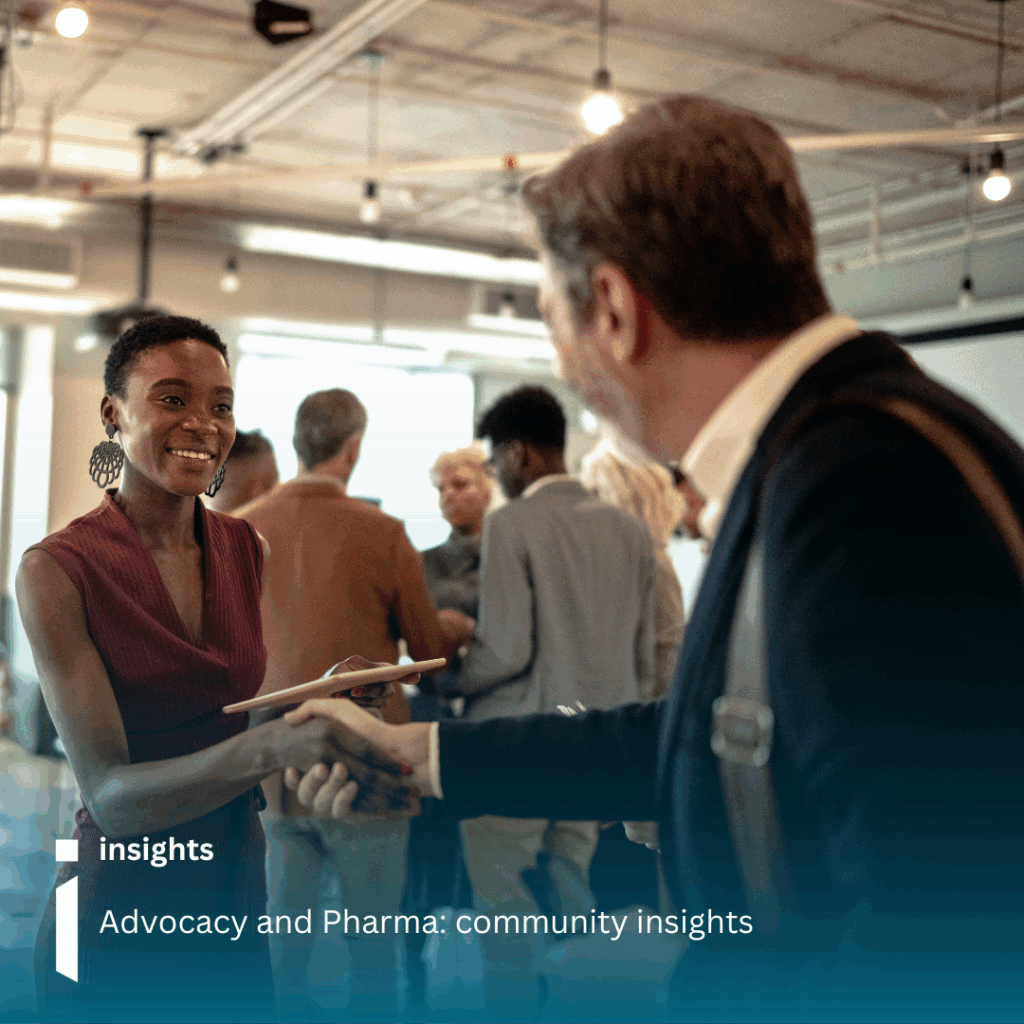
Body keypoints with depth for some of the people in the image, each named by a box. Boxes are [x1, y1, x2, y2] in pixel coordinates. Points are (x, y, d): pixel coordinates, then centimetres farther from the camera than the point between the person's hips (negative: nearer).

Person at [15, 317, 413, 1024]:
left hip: (236, 901, 5)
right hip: (118, 921, -5)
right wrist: (268, 747, -37)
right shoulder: (58, 570, -15)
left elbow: (246, 710, 6)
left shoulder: (246, 549, 1)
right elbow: (110, 794, -21)